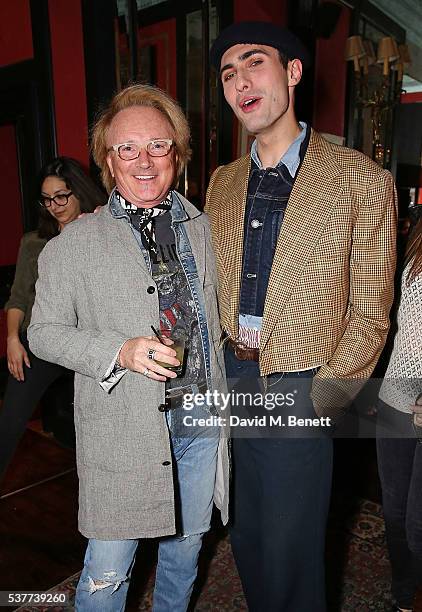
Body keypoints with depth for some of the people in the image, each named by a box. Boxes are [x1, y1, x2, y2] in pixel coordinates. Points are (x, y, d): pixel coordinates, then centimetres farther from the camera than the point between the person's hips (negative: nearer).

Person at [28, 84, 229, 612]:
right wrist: (119, 351, -19)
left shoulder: (206, 230, 4)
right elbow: (44, 331, -3)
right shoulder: (73, 245, -6)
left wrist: (226, 400, 7)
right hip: (123, 428, -3)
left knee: (186, 546, 24)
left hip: (202, 420, 4)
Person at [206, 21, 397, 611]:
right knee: (246, 535, 22)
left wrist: (325, 397, -12)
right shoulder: (223, 183, 8)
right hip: (232, 376, 5)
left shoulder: (362, 181, -8)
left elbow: (369, 312, -7)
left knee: (289, 553, 11)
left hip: (299, 387, -4)